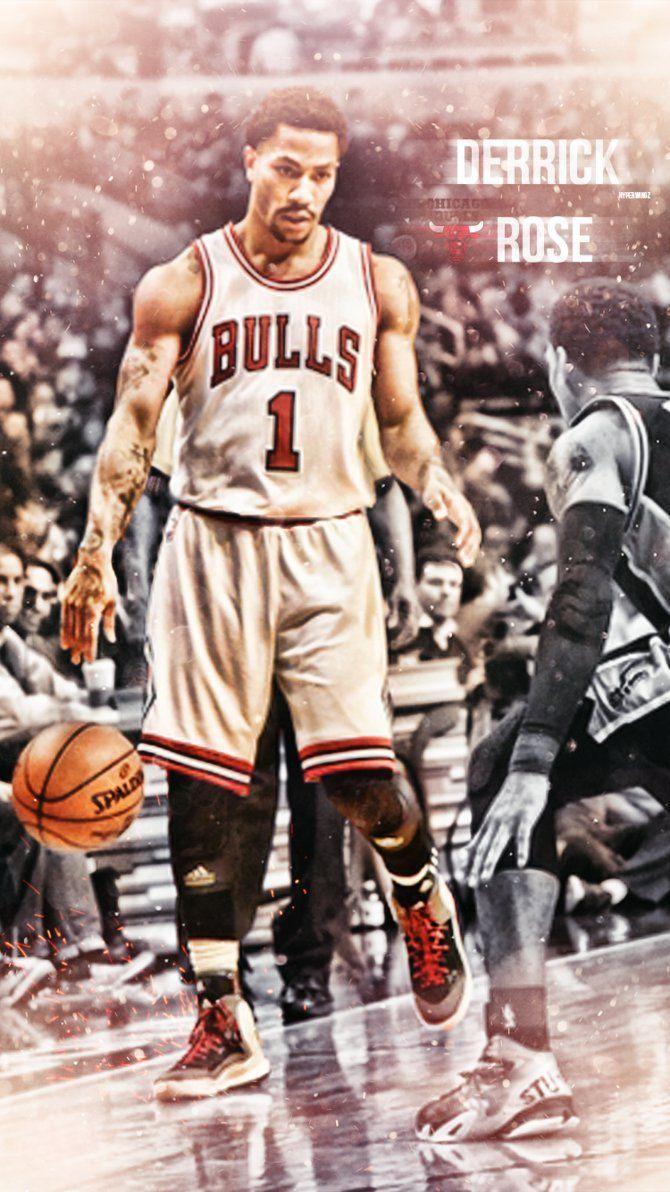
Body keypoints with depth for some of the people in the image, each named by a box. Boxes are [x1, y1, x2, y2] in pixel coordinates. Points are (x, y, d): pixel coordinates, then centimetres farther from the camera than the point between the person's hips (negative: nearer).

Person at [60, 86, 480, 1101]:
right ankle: (224, 1027, 8)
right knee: (197, 789, -2)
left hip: (328, 546, 0)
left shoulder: (379, 284, 6)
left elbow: (402, 425, 14)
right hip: (211, 545, 0)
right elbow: (132, 428, 0)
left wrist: (445, 495, -3)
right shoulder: (181, 285, 1)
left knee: (361, 774, -8)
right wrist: (96, 557, -7)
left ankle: (424, 902, 27)